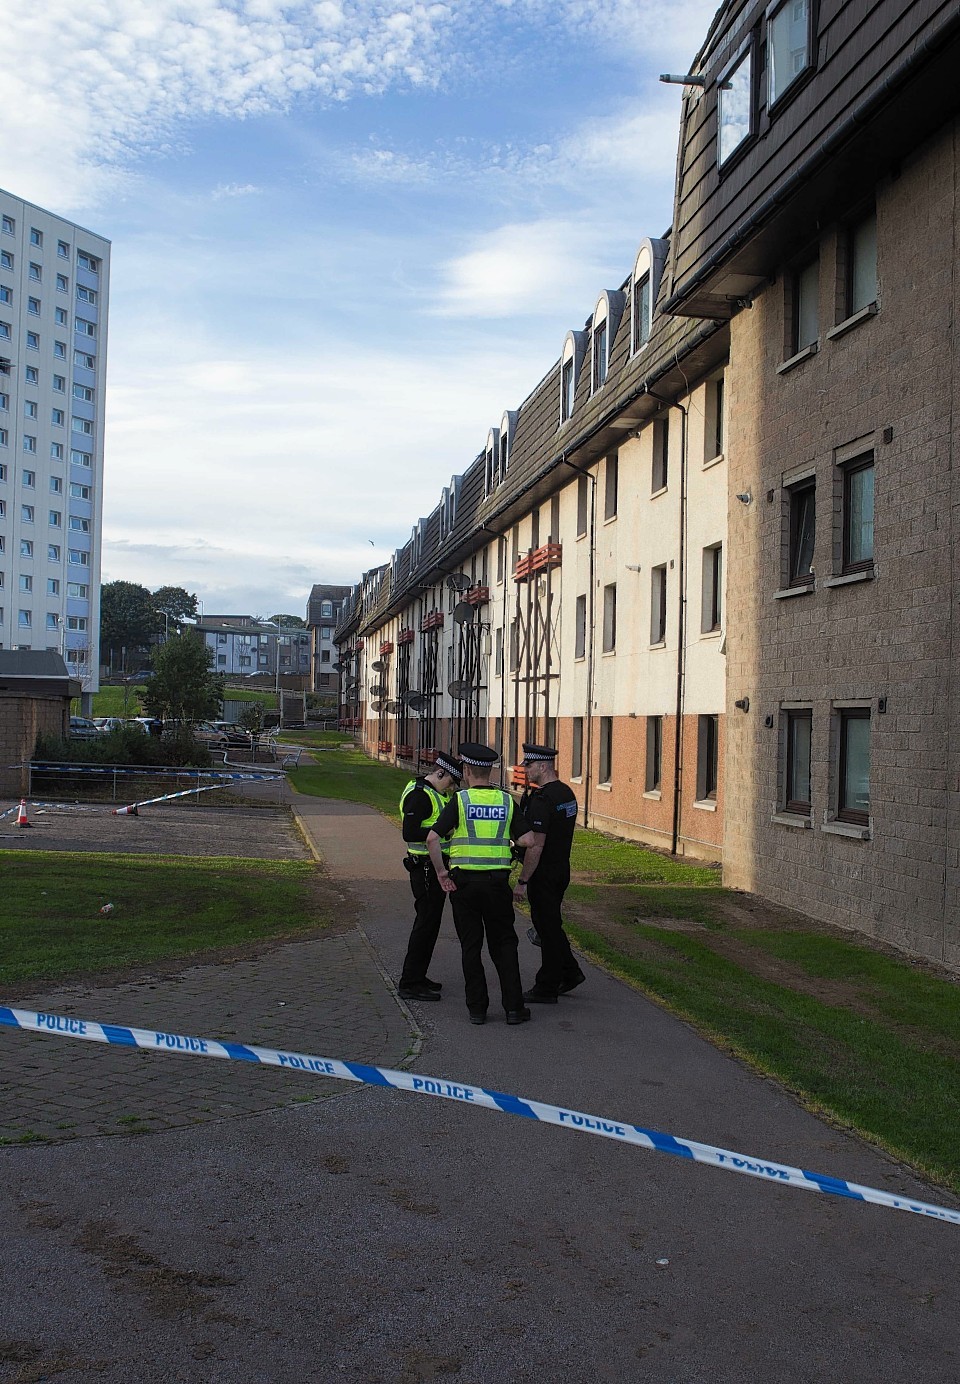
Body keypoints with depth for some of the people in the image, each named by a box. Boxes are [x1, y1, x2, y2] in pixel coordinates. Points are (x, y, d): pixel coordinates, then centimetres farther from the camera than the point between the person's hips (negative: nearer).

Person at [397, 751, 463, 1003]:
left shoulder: (434, 793, 15)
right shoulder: (419, 795, -17)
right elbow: (410, 833, -25)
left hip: (435, 867, 11)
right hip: (425, 867, -11)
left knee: (429, 922, 15)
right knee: (426, 923, -7)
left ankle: (417, 977, 25)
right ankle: (410, 983, -1)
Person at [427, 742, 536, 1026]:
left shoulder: (460, 800, -5)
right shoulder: (507, 801, 2)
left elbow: (432, 838, -15)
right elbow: (528, 840, -5)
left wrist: (441, 872, -5)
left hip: (464, 881, -2)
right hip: (498, 882, 2)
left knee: (471, 946, 8)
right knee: (504, 944, 12)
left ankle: (477, 1008, 11)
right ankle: (513, 1007, 9)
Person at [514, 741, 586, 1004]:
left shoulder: (541, 799, -22)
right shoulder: (567, 793, 8)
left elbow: (536, 846, -24)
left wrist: (522, 881, -20)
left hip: (543, 874, -9)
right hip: (561, 870, 9)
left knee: (547, 926, 0)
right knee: (550, 924, 21)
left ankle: (546, 989, 10)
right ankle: (570, 972, 25)